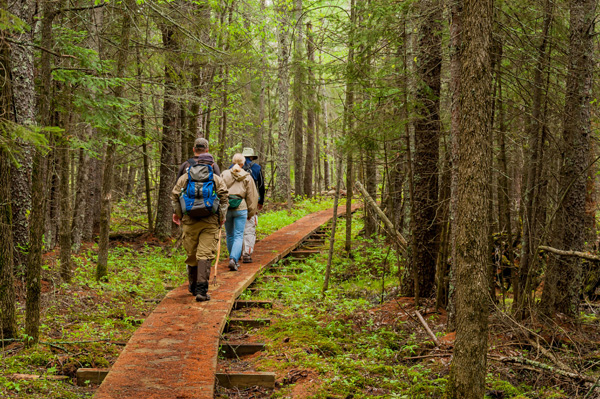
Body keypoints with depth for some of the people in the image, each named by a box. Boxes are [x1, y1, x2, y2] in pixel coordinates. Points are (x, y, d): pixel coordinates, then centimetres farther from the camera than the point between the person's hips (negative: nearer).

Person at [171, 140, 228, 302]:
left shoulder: (185, 176, 8)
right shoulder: (215, 177, 6)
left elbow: (175, 194, 4)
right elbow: (224, 195, -3)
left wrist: (177, 213, 17)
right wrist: (222, 216, 5)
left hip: (189, 221, 2)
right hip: (210, 221, -1)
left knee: (191, 255, 14)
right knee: (205, 255, -6)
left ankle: (193, 287, 27)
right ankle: (201, 289, -16)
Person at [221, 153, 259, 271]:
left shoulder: (225, 174, 4)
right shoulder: (247, 177, 4)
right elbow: (252, 196, 6)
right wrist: (251, 213, 13)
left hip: (226, 208, 1)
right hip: (241, 208, -1)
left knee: (230, 236, 15)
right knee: (239, 236, -1)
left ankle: (234, 259, 24)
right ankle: (233, 259, -20)